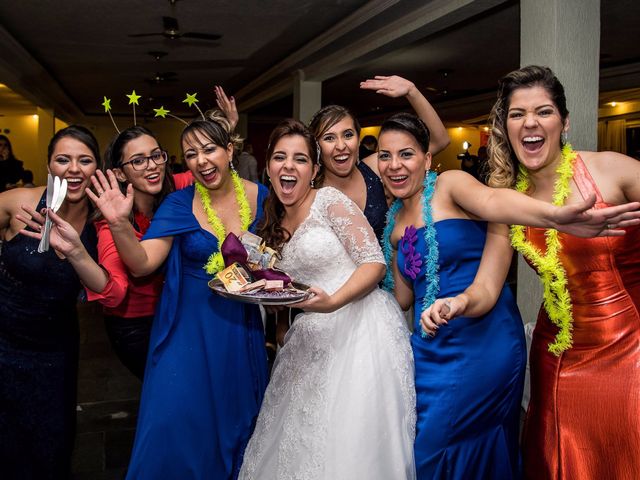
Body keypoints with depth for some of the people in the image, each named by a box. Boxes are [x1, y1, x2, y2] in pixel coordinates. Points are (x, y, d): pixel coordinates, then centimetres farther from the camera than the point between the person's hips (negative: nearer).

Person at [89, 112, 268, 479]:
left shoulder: (261, 196, -3)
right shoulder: (179, 204, -7)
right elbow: (141, 264, -13)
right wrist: (120, 224, -28)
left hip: (242, 328, 2)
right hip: (189, 328, -1)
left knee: (234, 418, 15)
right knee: (174, 422, -2)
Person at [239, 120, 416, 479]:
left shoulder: (330, 200, -6)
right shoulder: (275, 224, 15)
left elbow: (375, 263, -12)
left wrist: (332, 302, -25)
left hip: (360, 324, -6)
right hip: (313, 335, 7)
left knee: (351, 442, -4)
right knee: (302, 439, 8)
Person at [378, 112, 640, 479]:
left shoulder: (449, 184, -7)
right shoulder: (395, 224, 10)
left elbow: (491, 201, -30)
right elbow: (403, 298, 12)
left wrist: (554, 215, -49)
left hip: (483, 339, -6)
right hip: (431, 347, 6)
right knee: (423, 445, 12)